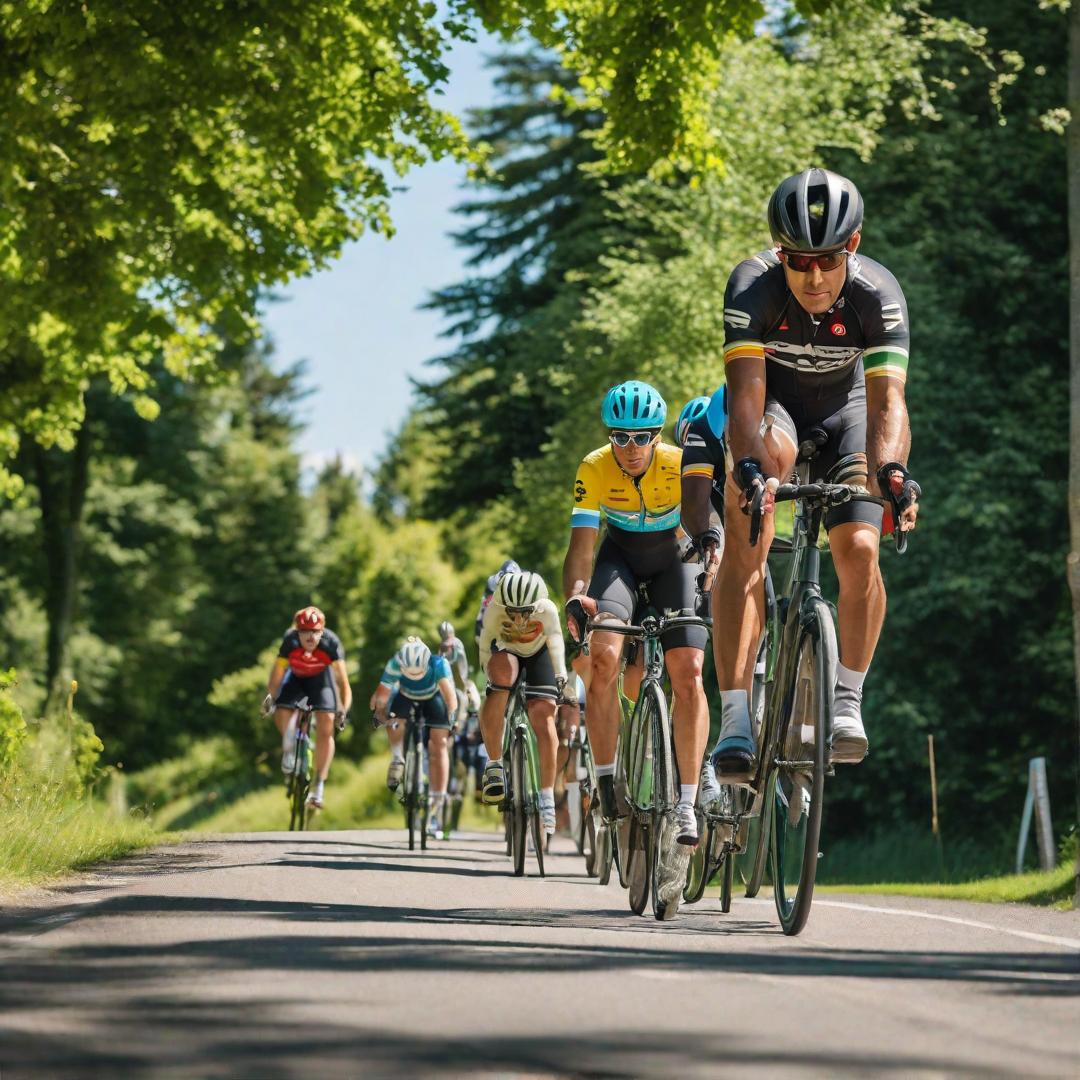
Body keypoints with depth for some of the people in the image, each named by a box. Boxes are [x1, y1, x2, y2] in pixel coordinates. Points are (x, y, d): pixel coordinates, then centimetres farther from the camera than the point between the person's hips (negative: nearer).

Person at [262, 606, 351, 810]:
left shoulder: (331, 643, -33)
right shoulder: (290, 642, -32)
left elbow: (343, 681, -33)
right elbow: (276, 676, -24)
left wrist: (344, 709, -43)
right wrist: (269, 697, -36)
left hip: (320, 677, -1)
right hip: (295, 677, 1)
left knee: (326, 728, -17)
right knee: (282, 714, -24)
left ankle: (319, 788, -13)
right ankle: (289, 750, 12)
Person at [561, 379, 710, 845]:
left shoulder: (681, 465, -28)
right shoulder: (594, 469, -25)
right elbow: (581, 545, -28)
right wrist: (575, 597, -47)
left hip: (674, 555, -1)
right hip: (620, 554, 1)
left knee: (688, 673, -15)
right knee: (604, 656, -24)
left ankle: (686, 804, -9)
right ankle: (606, 781, -13)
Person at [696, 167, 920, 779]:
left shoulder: (878, 294, -28)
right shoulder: (754, 285, -30)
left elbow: (886, 399, -37)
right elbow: (745, 392, -39)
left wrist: (890, 470, -56)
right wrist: (747, 466, -57)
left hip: (842, 412, 1)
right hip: (773, 405, -1)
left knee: (860, 551, -20)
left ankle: (848, 700, 6)